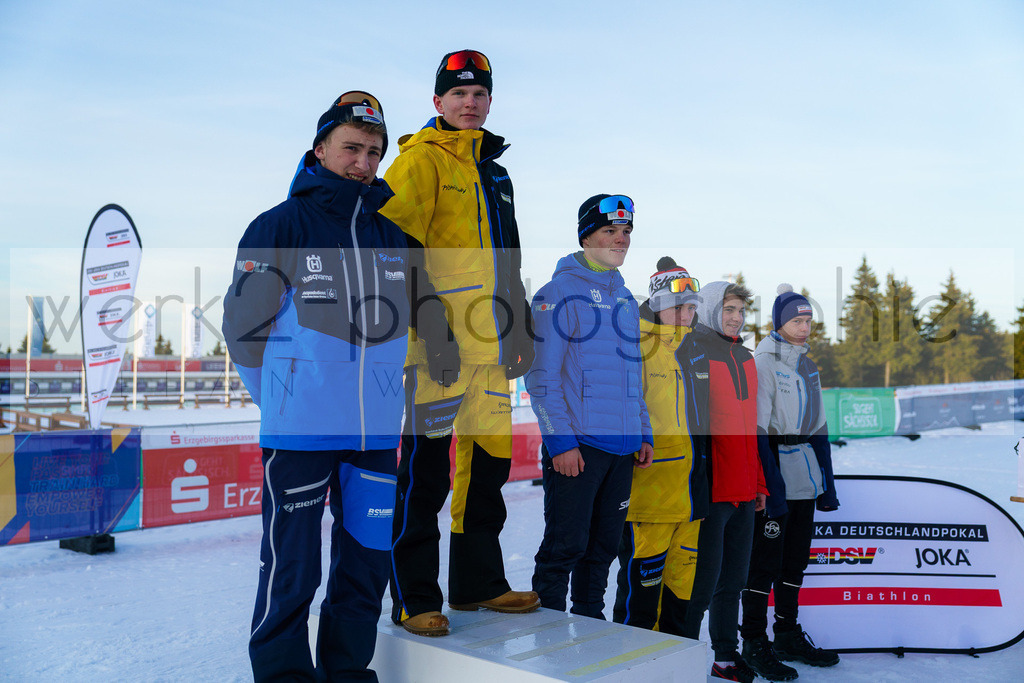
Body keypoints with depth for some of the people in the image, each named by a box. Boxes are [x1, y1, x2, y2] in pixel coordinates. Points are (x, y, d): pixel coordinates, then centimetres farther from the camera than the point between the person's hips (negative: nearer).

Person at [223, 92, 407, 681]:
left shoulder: (395, 238, 12)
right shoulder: (280, 226, -3)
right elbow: (244, 323, 0)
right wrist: (283, 397, 6)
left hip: (377, 433, 5)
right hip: (300, 432, -4)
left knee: (369, 563, 12)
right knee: (292, 569, 2)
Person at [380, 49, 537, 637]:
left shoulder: (495, 171, 23)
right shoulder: (421, 159, -2)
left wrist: (521, 328, 21)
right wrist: (430, 321, -20)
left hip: (489, 342, 8)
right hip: (439, 343, -8)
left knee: (489, 459, 11)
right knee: (426, 468, -3)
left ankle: (478, 582, 25)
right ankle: (414, 599, 9)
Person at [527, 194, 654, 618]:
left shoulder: (625, 298, 17)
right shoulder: (559, 292, -6)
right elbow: (542, 376, -10)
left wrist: (643, 433, 14)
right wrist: (560, 441, -15)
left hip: (622, 446, 7)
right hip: (576, 444, -7)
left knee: (604, 546, 13)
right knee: (566, 545, -3)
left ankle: (590, 619, 27)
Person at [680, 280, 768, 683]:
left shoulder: (745, 357, 15)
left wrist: (758, 483, 18)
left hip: (743, 491, 8)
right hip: (709, 490, -7)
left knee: (733, 579, 15)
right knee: (703, 582, -2)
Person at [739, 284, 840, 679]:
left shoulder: (806, 361, 13)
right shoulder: (764, 361, -10)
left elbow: (818, 423, 16)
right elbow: (756, 429, -15)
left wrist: (827, 483, 13)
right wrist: (771, 486, -20)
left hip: (805, 474, 8)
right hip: (773, 469, -8)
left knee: (795, 559, 15)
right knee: (765, 561, -1)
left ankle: (788, 636, 28)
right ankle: (754, 644, 10)